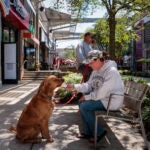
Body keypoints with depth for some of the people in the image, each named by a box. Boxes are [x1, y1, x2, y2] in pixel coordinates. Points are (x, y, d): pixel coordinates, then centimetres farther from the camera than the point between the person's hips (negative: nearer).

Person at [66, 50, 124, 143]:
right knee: (81, 102, 5)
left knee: (84, 107, -18)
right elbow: (89, 85, 5)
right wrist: (74, 87, -9)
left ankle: (99, 132, 0)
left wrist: (87, 97, -16)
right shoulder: (96, 70, 5)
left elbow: (101, 93, -27)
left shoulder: (111, 72, -24)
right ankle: (87, 132, 12)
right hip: (102, 97, 10)